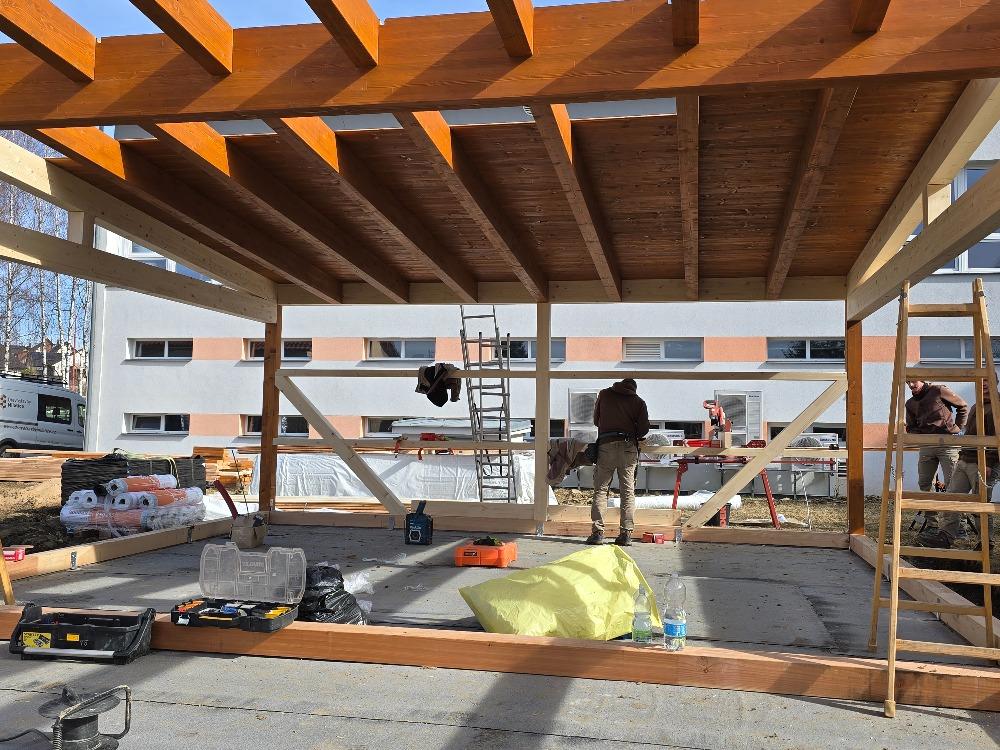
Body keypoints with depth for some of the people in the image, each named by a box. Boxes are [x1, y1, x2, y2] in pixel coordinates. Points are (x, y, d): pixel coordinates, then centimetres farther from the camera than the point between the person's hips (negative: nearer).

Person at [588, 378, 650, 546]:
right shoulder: (638, 401, 11)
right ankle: (626, 534, 1)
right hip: (628, 448, 0)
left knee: (600, 490, 3)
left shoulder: (604, 395, 14)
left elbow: (596, 420, 21)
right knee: (628, 492, 4)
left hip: (606, 445, 0)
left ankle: (597, 532, -4)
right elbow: (644, 428, 3)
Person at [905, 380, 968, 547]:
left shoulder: (939, 391, -1)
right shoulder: (910, 404, 14)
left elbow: (963, 407, 5)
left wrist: (957, 428, -3)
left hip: (948, 443, -6)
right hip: (926, 446, 6)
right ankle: (932, 524, 10)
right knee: (924, 483, 4)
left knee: (951, 485, -8)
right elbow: (911, 427, 20)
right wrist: (919, 435, -1)